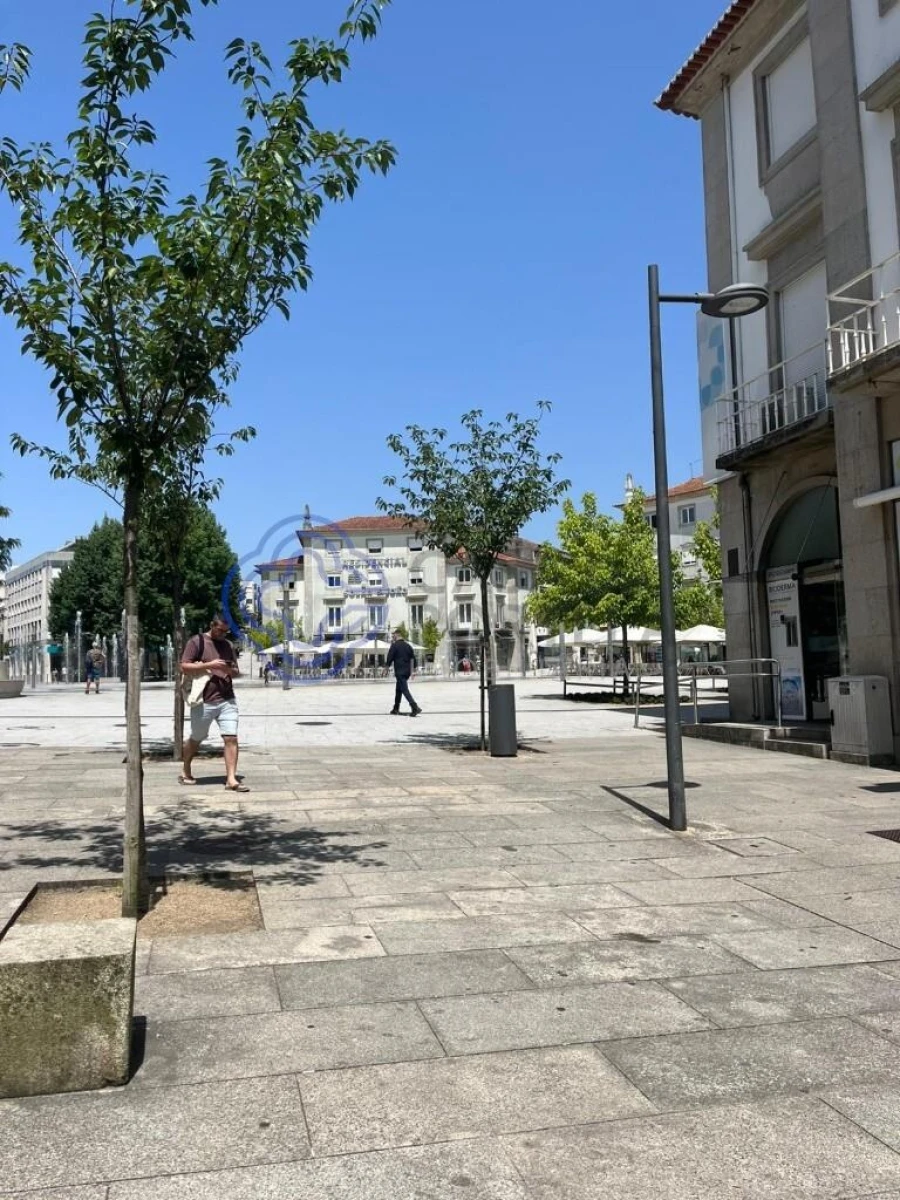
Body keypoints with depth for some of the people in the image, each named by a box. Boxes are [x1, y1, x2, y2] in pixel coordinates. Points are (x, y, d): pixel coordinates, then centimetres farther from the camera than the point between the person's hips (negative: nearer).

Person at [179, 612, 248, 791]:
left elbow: (236, 671, 18)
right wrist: (209, 665, -18)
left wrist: (230, 670, -6)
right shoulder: (197, 641, -3)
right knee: (196, 739, 13)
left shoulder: (228, 645, 13)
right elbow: (184, 667, -10)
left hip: (227, 700, 4)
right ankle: (185, 772, 35)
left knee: (231, 738, -8)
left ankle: (231, 779, -7)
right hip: (203, 702, -3)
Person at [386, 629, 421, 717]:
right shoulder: (408, 645, 12)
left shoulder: (394, 646, -8)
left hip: (399, 672, -7)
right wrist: (412, 671, 14)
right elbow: (413, 658, 11)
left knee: (405, 690, -10)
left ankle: (415, 707, -22)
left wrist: (387, 665, 8)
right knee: (398, 690, 19)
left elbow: (390, 658, -10)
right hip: (407, 672, 7)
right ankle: (396, 709, 24)